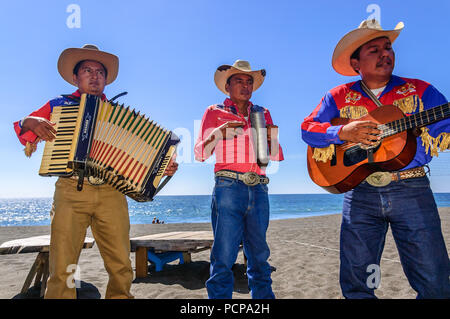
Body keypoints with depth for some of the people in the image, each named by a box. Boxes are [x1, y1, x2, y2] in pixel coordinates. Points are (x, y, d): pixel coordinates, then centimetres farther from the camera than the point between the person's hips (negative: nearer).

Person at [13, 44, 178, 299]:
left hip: (111, 193, 1)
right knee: (62, 269, -5)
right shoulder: (59, 105, 19)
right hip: (71, 191, 0)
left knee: (121, 268, -3)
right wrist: (30, 123, -1)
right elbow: (23, 129, 22)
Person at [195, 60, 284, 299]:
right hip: (228, 187, -3)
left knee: (259, 255, 9)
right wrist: (218, 133, -11)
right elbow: (200, 154, 6)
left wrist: (272, 138, -2)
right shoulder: (215, 112, 12)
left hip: (259, 189, 3)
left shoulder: (263, 114, 20)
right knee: (224, 256, -5)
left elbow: (275, 156, 19)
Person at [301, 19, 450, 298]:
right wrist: (342, 132, -12)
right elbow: (308, 128, 3)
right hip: (360, 192, 0)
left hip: (411, 189, 1)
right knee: (356, 282, 5)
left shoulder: (420, 91, 9)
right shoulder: (339, 97, 9)